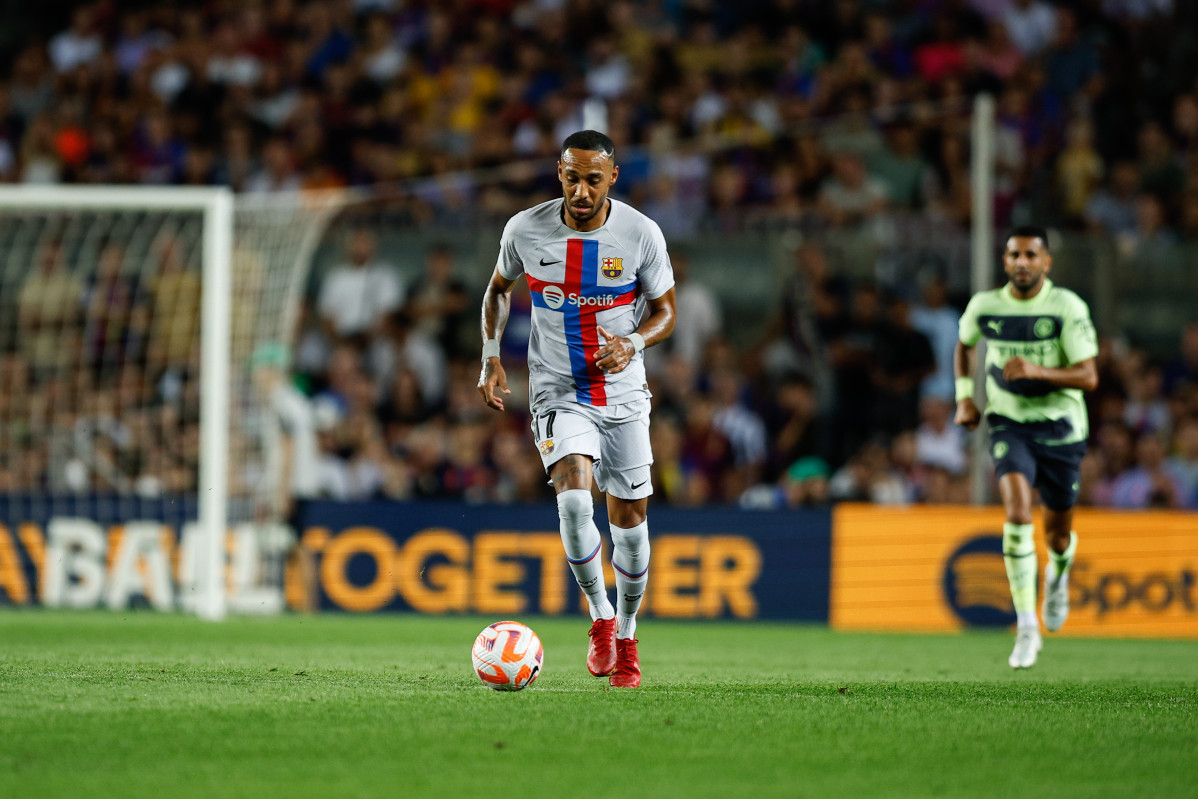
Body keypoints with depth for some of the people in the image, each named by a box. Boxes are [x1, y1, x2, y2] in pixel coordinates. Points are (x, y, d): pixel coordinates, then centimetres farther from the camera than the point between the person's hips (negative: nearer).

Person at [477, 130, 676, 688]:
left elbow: (665, 311, 2)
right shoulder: (525, 230, -8)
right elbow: (499, 289, 12)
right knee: (574, 496, -25)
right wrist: (491, 357, 0)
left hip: (623, 395, 1)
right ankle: (600, 616, -4)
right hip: (558, 393, -1)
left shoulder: (641, 234, -9)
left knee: (630, 518, 4)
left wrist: (632, 344, -18)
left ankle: (625, 637, 26)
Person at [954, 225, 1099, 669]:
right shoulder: (984, 306, -4)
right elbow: (964, 345, 19)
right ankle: (1026, 628, -24)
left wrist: (1037, 371, -32)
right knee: (1017, 511, -25)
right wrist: (964, 398, 8)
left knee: (1057, 533, 10)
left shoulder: (1067, 307, -13)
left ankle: (1058, 573, 51)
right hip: (1009, 426, 0)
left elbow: (1088, 377, -17)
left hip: (1061, 428, 0)